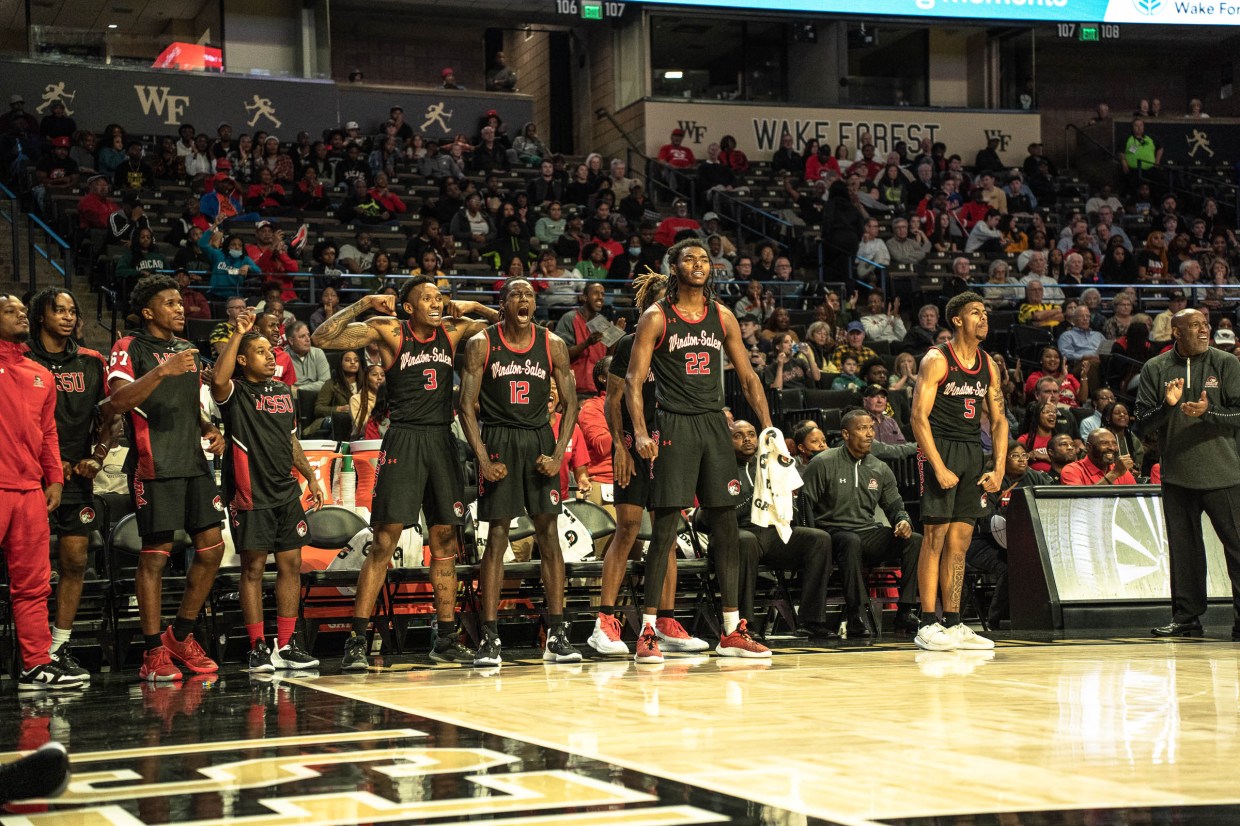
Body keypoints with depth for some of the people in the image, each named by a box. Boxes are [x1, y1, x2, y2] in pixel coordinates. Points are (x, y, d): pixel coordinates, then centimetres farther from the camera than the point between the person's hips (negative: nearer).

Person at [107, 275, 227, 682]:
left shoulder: (188, 350, 20)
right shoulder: (130, 349, -2)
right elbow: (118, 400, -18)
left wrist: (210, 430, 11)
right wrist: (161, 371, -27)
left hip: (194, 463, 7)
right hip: (154, 466, -7)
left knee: (212, 547, 3)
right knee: (155, 555, -6)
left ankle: (181, 635, 18)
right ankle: (154, 652, 1)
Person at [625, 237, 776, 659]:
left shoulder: (722, 317, 11)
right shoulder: (656, 318, -2)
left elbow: (747, 376, 14)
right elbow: (634, 379, -5)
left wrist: (767, 426, 4)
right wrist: (640, 433, -18)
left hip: (714, 423, 5)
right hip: (674, 425, -5)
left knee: (726, 525, 4)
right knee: (665, 528, -6)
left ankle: (732, 631, 8)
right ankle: (648, 628, -1)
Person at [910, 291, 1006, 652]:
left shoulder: (988, 365, 12)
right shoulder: (937, 360, -9)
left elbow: (998, 419, 15)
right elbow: (918, 416, -14)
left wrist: (999, 469, 4)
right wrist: (939, 468, -20)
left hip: (971, 451, 7)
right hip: (939, 449, -7)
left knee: (960, 541, 7)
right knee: (936, 536, -9)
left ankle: (953, 624, 11)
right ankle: (927, 625, -7)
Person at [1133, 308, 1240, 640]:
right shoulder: (1155, 369, 6)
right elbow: (1141, 426, 3)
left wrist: (1208, 412, -20)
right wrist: (1167, 406, -15)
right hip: (1177, 476, 2)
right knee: (1183, 547, 7)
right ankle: (1186, 617, 15)